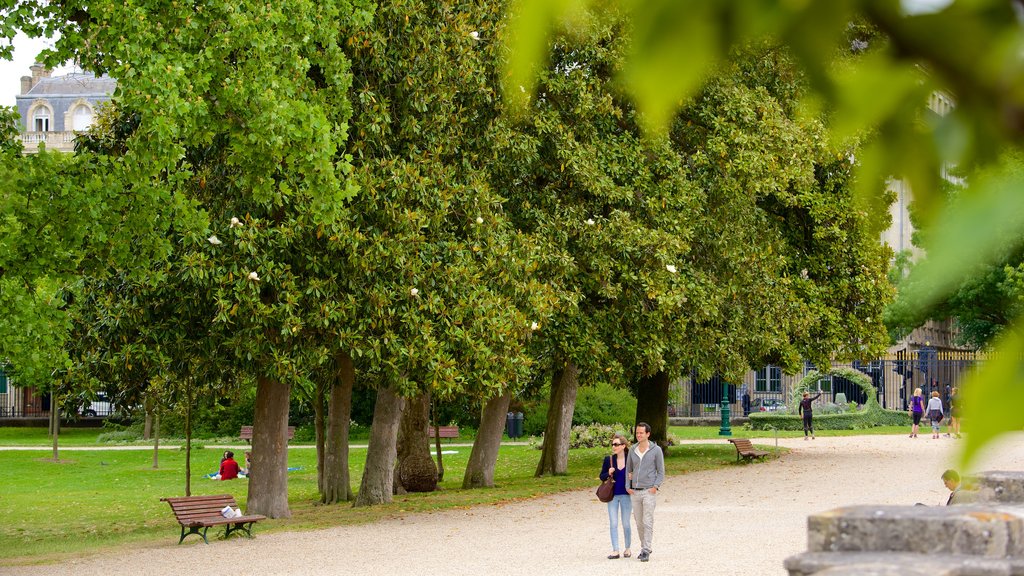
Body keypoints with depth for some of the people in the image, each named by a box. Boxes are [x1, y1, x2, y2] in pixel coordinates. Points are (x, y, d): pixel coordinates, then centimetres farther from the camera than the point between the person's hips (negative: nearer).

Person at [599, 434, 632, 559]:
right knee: (613, 524, -1)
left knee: (626, 524, 7)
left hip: (626, 495, -2)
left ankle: (627, 548, 22)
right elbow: (602, 477, 7)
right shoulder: (608, 459, 2)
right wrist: (608, 474, -13)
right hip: (612, 496, 2)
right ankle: (615, 550, 1)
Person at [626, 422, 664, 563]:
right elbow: (628, 470, 18)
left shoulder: (656, 450, -3)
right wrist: (628, 486, 4)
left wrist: (656, 487, -14)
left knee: (647, 522, -9)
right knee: (639, 523, 10)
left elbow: (661, 472, 0)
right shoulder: (633, 450, 9)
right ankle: (645, 548, 23)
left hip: (649, 492, -5)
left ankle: (646, 551, -10)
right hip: (635, 492, 5)